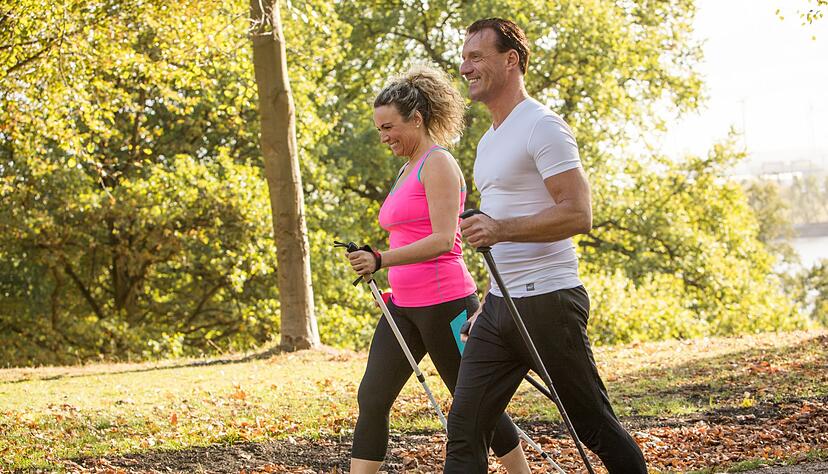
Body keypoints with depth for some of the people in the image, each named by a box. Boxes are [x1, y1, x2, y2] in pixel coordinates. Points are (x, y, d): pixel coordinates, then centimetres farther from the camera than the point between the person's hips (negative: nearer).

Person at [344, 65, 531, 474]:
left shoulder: (438, 163, -10)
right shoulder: (407, 169, 17)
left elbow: (443, 240, -21)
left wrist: (382, 260, -29)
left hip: (444, 302, -9)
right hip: (403, 305, 9)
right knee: (372, 398, -1)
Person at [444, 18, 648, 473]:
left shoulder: (541, 126, -10)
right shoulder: (489, 139, 19)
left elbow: (578, 214, -20)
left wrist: (501, 228, -30)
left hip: (548, 300, -9)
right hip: (499, 303, 9)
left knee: (596, 427, 3)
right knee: (464, 429, -1)